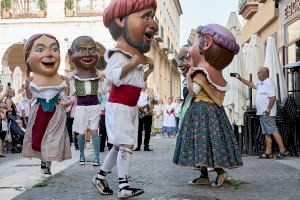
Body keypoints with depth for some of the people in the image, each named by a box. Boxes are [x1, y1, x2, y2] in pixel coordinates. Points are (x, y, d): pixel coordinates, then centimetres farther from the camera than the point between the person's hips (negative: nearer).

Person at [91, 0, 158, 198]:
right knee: (125, 145, -11)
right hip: (118, 107, -9)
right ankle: (123, 186, -7)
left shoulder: (138, 58, 12)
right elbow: (112, 76, -30)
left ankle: (100, 177, 24)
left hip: (131, 108, 9)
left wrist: (148, 70, 5)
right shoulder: (118, 54, -16)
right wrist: (132, 63, -27)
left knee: (120, 146, 12)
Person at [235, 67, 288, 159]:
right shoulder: (260, 83, 18)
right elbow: (251, 84, 33)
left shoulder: (269, 83, -13)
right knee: (266, 133, 9)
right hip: (262, 113, 10)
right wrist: (240, 78, 31)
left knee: (273, 131, -12)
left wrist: (268, 109, -25)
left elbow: (273, 97, -21)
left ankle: (283, 150, -12)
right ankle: (268, 153, 10)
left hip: (267, 113, -10)